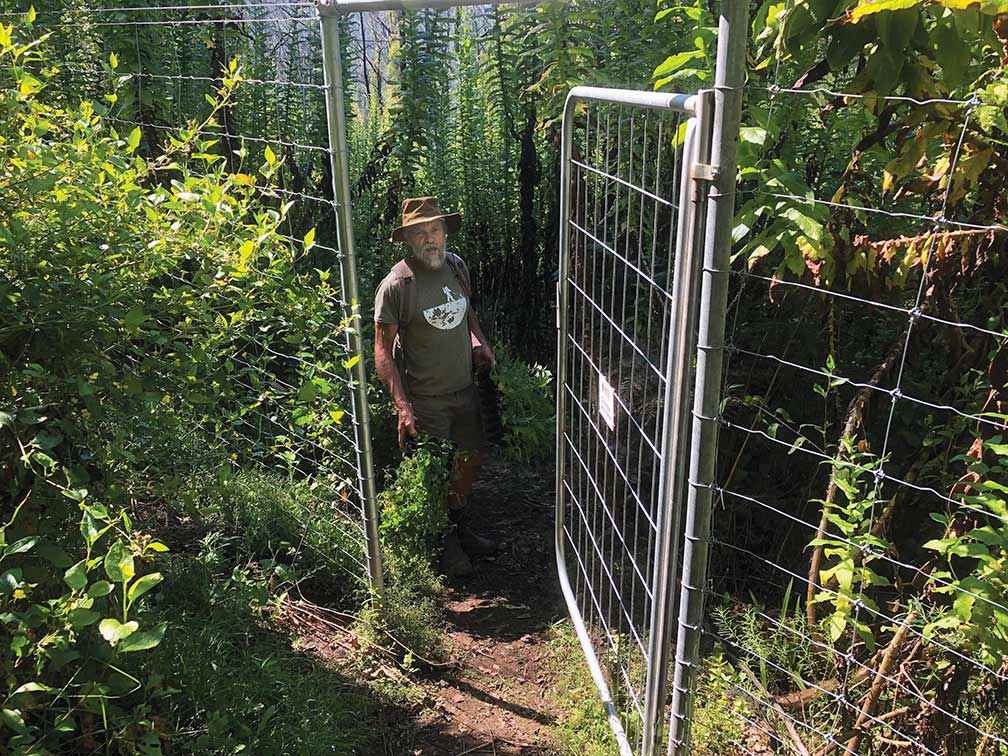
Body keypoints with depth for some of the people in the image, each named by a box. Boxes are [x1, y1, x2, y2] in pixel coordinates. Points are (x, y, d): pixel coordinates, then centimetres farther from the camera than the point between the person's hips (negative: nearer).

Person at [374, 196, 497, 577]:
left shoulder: (456, 266, 0)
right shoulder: (396, 285, -20)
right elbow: (383, 349, -16)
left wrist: (478, 341, -2)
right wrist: (403, 406, -23)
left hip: (464, 388, 7)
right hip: (426, 398, -6)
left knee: (471, 457, 19)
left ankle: (461, 529, 43)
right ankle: (445, 545, 30)